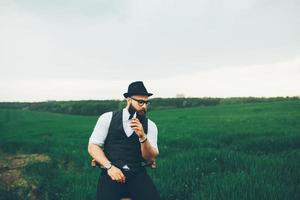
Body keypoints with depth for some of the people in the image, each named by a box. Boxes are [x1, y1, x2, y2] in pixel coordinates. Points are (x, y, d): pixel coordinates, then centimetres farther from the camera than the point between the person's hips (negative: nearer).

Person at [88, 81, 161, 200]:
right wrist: (109, 167, -13)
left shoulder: (150, 125, 7)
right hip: (111, 173, -1)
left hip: (138, 174, 1)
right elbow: (93, 146, 1)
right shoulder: (107, 118, 4)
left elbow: (151, 158, 0)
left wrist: (142, 136, -17)